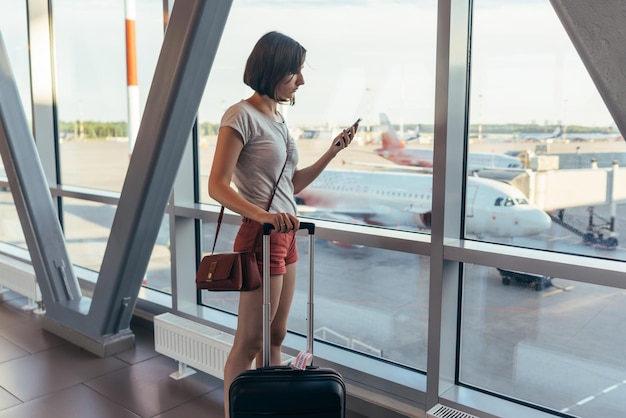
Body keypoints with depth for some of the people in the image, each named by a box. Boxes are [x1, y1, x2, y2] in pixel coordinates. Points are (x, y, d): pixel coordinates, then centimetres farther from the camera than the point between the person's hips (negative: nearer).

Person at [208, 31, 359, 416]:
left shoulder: (278, 118, 15)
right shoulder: (242, 116, -11)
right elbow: (218, 186, -18)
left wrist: (331, 153, 10)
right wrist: (262, 214, -32)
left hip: (286, 235, 9)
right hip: (261, 237, -9)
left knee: (275, 338, 16)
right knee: (249, 343, 1)